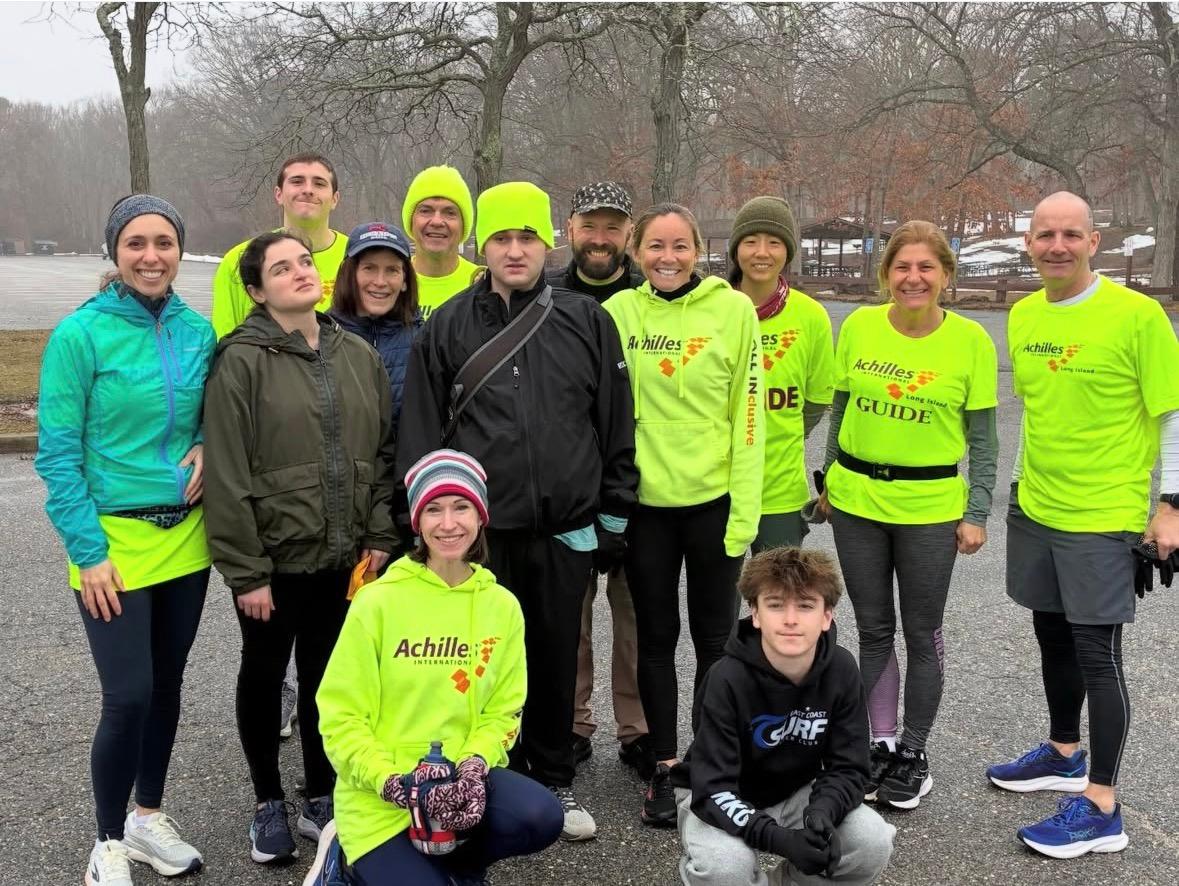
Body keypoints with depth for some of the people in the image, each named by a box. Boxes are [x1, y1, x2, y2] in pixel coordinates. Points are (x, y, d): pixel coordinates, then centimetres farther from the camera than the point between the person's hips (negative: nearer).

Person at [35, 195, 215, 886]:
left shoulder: (198, 332, 2)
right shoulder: (82, 334, -11)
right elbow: (58, 453, -10)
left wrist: (206, 449, -6)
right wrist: (87, 550, -14)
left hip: (186, 538, 5)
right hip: (116, 542, -5)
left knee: (167, 685, 15)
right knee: (128, 695, -5)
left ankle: (150, 818, 34)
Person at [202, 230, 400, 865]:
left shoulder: (358, 355, 5)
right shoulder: (242, 360, -11)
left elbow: (384, 454, 9)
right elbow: (226, 475, -14)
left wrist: (380, 538, 1)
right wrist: (245, 571, -15)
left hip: (344, 558, 4)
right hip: (274, 558, -4)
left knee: (326, 677, 15)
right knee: (264, 677, 13)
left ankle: (320, 797, 32)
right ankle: (268, 804, 31)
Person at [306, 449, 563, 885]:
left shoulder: (502, 606, 0)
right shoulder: (378, 600, -11)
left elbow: (502, 710, 4)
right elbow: (341, 717, -8)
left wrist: (475, 763, -16)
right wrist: (390, 781, -21)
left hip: (459, 782, 3)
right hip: (379, 796, -2)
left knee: (540, 818, -26)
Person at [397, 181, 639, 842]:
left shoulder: (588, 322, 3)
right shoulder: (449, 327, 1)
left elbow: (617, 428, 6)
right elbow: (421, 434, 3)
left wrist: (614, 518, 5)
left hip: (567, 532, 1)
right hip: (481, 533, -1)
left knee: (557, 659, 12)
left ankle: (554, 779, 30)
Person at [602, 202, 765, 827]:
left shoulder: (733, 310, -6)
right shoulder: (618, 311, 0)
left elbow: (747, 413, -5)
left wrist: (744, 508, -8)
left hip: (713, 499, -1)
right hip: (644, 501, 2)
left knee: (714, 637, 9)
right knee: (656, 636, 11)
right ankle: (665, 767, 25)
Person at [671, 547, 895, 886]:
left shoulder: (841, 670, -16)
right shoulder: (727, 680, -28)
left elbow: (848, 768, -11)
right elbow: (713, 789, -29)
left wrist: (822, 814, -33)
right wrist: (778, 838, -44)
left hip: (796, 794, 4)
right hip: (722, 798, -4)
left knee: (874, 843, -20)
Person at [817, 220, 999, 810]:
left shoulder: (970, 341, -8)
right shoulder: (858, 327, -3)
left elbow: (982, 437, -3)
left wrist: (977, 513, -5)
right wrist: (829, 481, 12)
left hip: (931, 507, -2)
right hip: (856, 499, 2)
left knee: (921, 632, 8)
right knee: (874, 629, 11)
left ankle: (914, 753, 24)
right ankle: (882, 744, 26)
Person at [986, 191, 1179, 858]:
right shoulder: (1023, 316, 5)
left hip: (1104, 517, -6)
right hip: (1035, 509, 6)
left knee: (1097, 654, -2)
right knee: (1053, 637, 18)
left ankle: (1102, 810, 8)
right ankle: (1064, 755, 38)